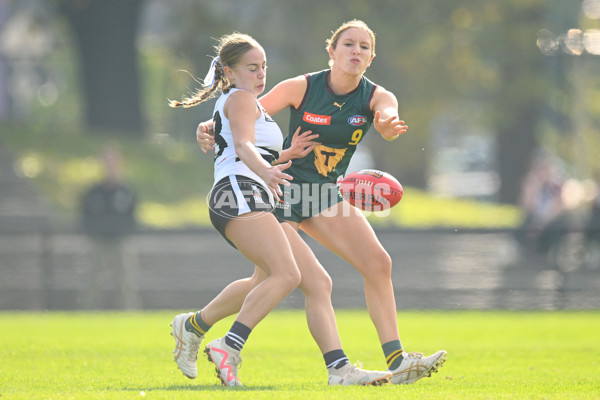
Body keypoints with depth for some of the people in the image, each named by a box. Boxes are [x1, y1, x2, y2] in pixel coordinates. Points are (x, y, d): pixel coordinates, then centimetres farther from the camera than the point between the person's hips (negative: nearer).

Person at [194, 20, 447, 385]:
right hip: (282, 189, -5)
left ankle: (396, 360, -6)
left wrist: (388, 125, -56)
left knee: (378, 264, -9)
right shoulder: (302, 87, -13)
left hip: (326, 194, 5)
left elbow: (388, 117, -30)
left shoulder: (377, 97, -7)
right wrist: (210, 128, -29)